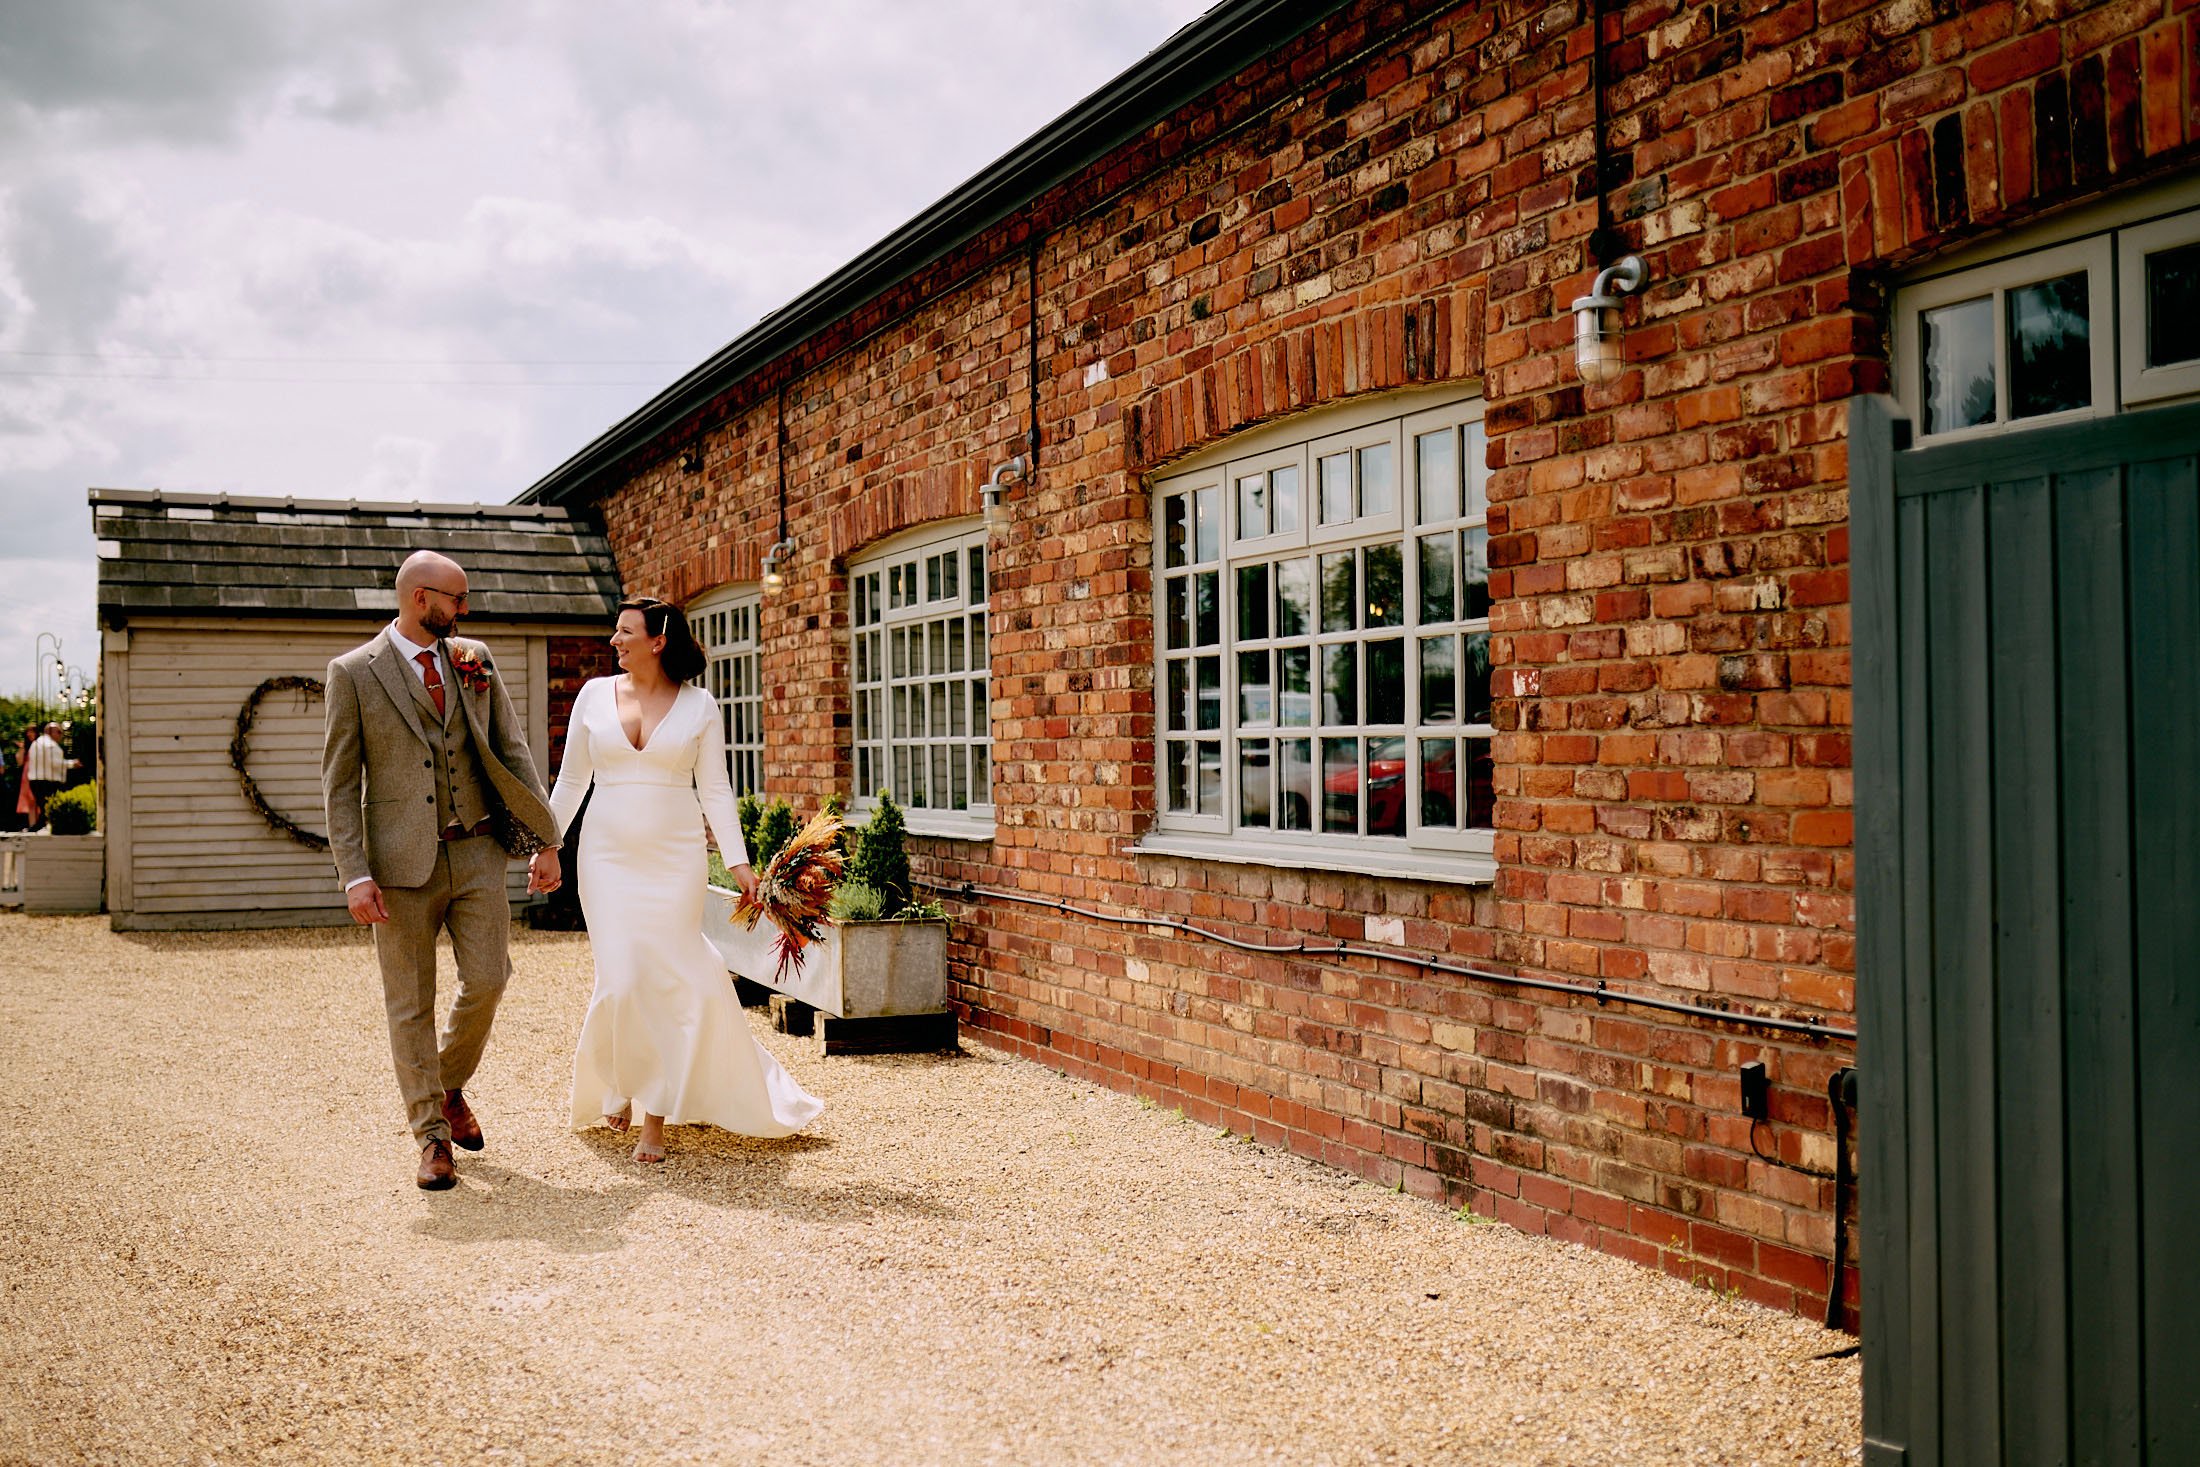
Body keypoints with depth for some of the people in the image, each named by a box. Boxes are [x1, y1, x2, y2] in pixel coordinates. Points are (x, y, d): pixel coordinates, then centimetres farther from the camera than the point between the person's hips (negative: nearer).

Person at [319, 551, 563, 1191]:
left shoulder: (474, 660, 9)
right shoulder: (354, 673, -2)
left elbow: (512, 750, 11)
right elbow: (339, 782, -3)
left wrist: (546, 838, 7)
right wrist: (354, 875, -11)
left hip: (475, 854, 3)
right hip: (402, 862, -3)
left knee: (487, 978, -4)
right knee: (410, 1005, 3)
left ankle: (451, 1087, 25)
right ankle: (432, 1137, 16)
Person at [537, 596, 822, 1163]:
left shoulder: (699, 706, 1)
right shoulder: (595, 695, 6)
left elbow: (715, 791, 1)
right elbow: (571, 780, 12)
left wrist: (738, 862, -7)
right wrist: (547, 846, 9)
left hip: (675, 860, -1)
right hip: (609, 858, 1)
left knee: (670, 980, -2)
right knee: (621, 982, -8)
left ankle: (656, 1115, 11)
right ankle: (620, 1085, 21)